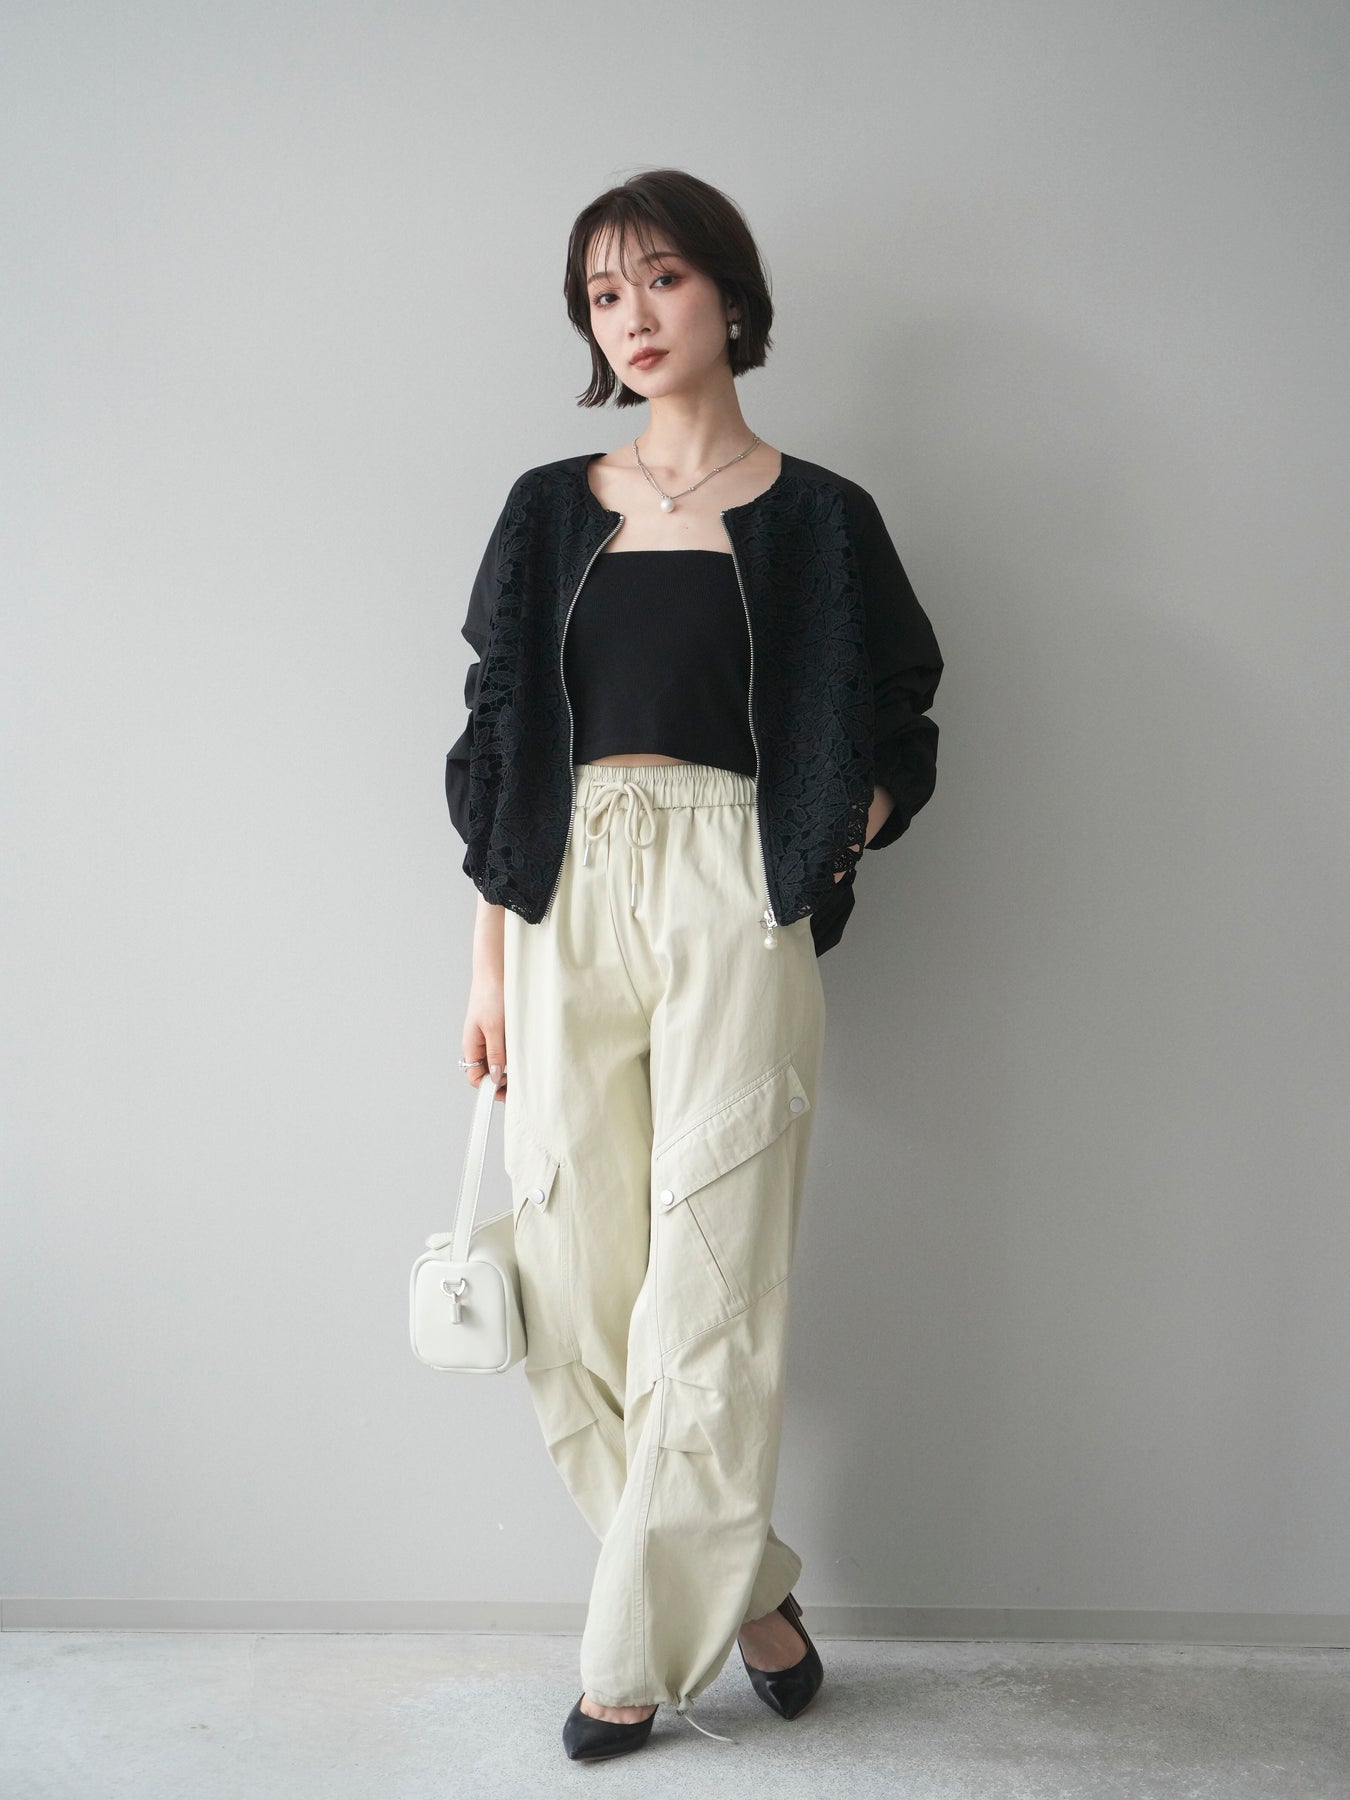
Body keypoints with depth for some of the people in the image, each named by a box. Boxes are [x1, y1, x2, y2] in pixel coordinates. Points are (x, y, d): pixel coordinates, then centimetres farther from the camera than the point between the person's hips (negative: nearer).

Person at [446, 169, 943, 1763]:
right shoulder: (551, 512, 13)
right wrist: (487, 966, 7)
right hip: (566, 903, 3)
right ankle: (748, 1588, 22)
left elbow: (897, 738, 10)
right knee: (575, 1283, 2)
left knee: (705, 1288, -3)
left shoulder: (815, 521, 6)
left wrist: (838, 831, -9)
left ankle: (640, 1655, 15)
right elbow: (499, 745, 11)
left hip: (734, 911, -3)